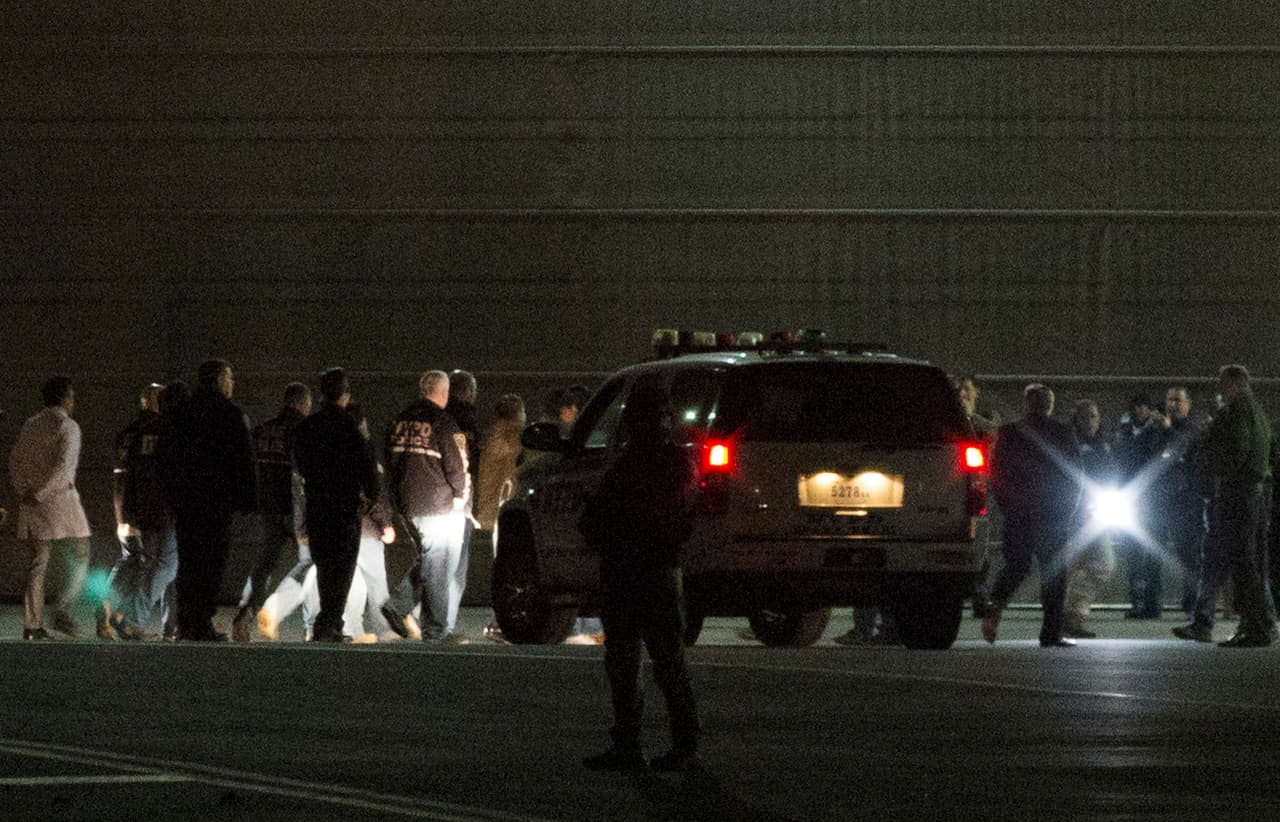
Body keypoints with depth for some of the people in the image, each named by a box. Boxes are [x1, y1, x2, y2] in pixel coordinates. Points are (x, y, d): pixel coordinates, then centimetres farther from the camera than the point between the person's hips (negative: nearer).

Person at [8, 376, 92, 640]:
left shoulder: (30, 425, 13)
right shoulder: (68, 427, -6)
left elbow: (15, 460, 9)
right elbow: (62, 466, -16)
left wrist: (25, 493, 4)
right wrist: (38, 495, -12)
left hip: (32, 504, 6)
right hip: (60, 500, -6)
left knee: (36, 565, 6)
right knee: (78, 559, 4)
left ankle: (32, 624, 1)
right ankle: (62, 611, -12)